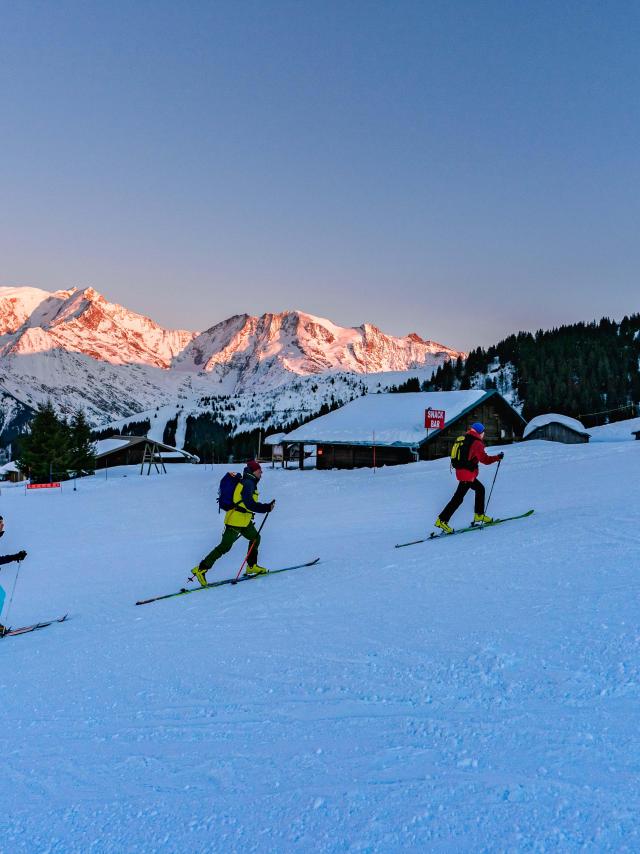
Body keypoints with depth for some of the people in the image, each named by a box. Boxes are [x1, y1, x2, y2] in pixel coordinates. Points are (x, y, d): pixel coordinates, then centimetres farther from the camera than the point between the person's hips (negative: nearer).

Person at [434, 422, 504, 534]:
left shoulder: (464, 439, 13)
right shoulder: (477, 443, -12)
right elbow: (485, 459, -15)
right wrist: (498, 457, -3)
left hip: (461, 470, 9)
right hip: (467, 473, -9)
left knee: (480, 489, 21)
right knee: (458, 498, -8)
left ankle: (479, 516, 26)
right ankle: (442, 520, -10)